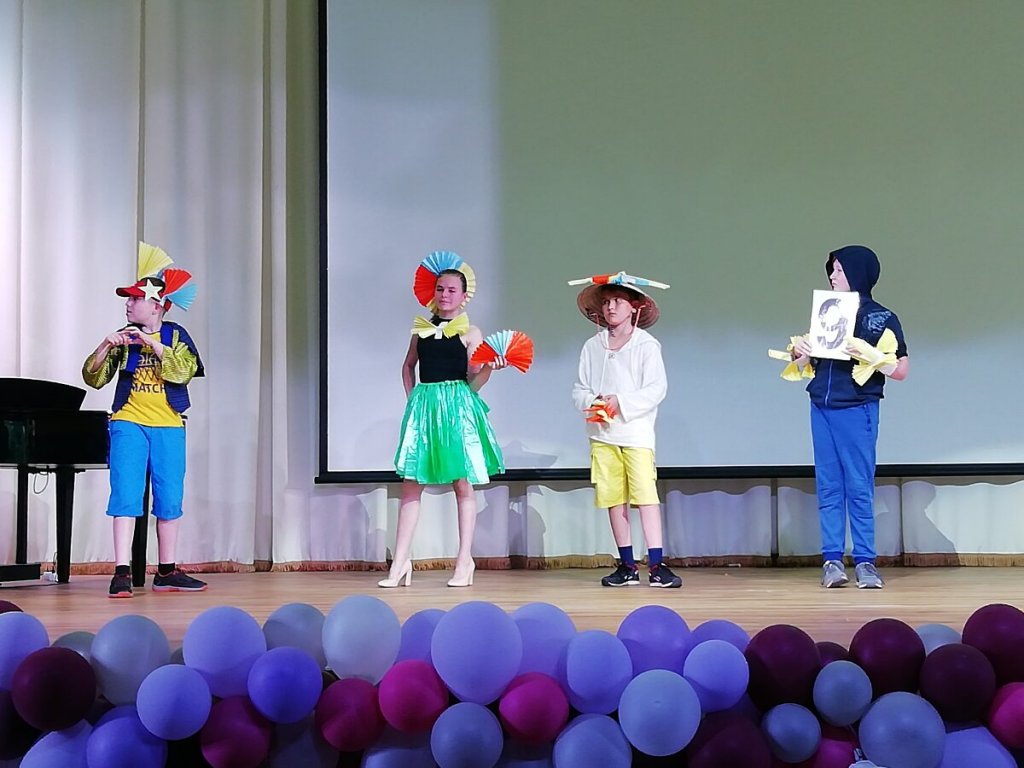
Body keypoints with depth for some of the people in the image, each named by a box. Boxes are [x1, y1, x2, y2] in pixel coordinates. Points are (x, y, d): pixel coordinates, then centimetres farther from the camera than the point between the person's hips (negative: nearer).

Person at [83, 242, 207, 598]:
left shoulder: (175, 335, 4)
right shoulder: (124, 337, 6)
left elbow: (183, 372, -13)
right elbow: (94, 379, 4)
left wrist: (153, 344, -20)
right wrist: (104, 348, -13)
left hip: (168, 427, 1)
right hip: (128, 424, 0)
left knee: (170, 499, 6)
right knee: (126, 495, -9)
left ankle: (167, 572, 16)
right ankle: (122, 573, -9)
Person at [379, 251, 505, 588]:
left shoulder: (469, 333, 1)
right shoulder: (421, 329, 11)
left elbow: (473, 382, -3)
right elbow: (408, 366, 25)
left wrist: (489, 368, -22)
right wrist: (412, 398, 13)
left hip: (457, 406, -3)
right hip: (423, 406, 3)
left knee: (462, 484, 2)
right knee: (411, 484, -1)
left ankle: (464, 561, 9)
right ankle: (400, 562, 1)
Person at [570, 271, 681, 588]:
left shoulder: (646, 345, 0)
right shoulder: (592, 346, 10)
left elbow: (656, 389, -7)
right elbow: (579, 389, 11)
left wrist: (621, 402, -16)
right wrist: (591, 403, -10)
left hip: (636, 430, -4)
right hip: (602, 434, 4)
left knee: (645, 493, -11)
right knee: (613, 497, 5)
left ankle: (656, 565, -10)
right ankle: (627, 565, 13)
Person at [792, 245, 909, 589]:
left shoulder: (881, 318, 1)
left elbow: (901, 370, -4)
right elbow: (808, 362, 23)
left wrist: (868, 353, -18)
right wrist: (800, 351, 2)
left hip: (856, 409, -5)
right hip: (821, 408, 5)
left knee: (859, 486, -4)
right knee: (828, 487, 3)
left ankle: (865, 561, 1)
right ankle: (832, 560, 5)